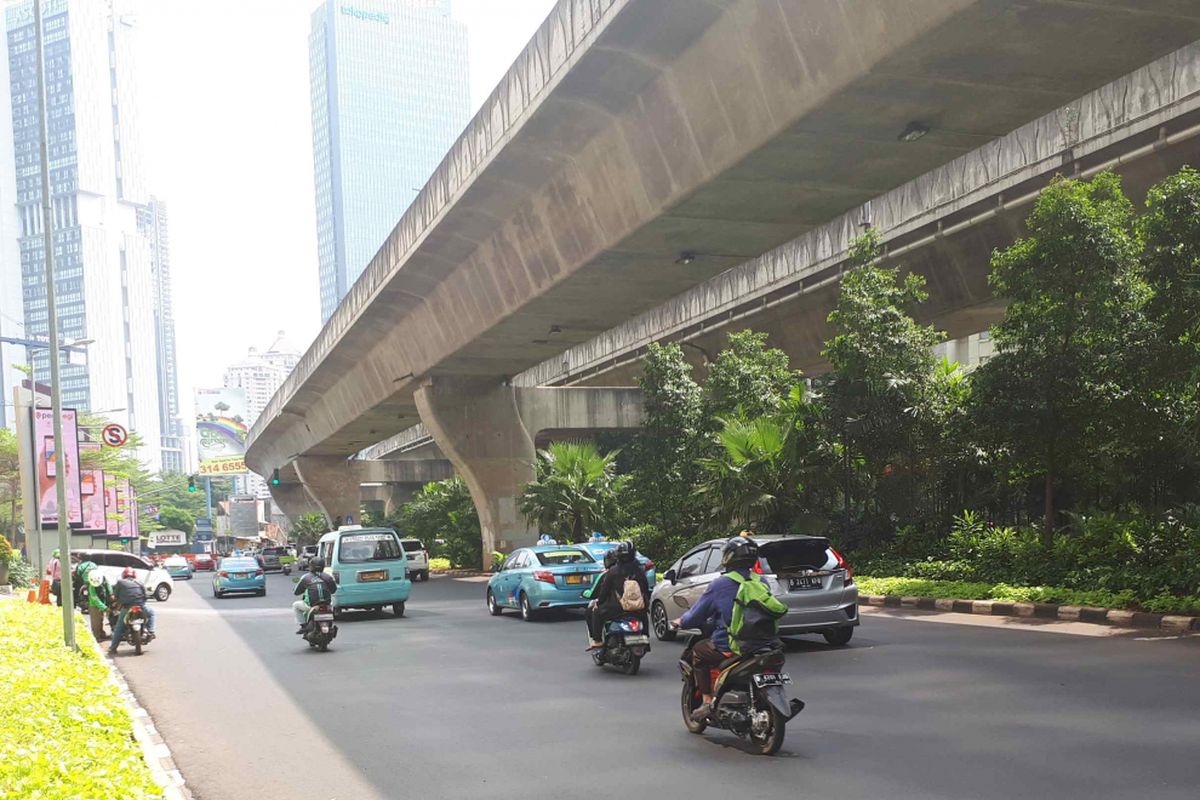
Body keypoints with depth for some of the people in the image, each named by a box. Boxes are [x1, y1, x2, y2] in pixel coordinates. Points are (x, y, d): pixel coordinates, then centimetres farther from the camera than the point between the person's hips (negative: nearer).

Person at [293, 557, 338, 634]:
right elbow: (333, 590, 13)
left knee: (295, 605, 26)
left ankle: (301, 626, 15)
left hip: (311, 605, -2)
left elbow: (296, 592, 4)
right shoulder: (329, 577, 0)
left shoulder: (305, 578, -5)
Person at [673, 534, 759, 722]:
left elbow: (696, 615, -2)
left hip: (728, 648, -5)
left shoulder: (719, 585, -10)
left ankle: (707, 701, 12)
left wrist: (681, 622, 21)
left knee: (698, 651, 19)